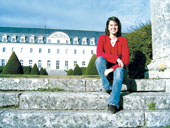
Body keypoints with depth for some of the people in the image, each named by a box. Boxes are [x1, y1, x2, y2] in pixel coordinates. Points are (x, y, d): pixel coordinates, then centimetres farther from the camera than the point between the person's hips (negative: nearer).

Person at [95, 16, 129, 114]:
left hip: (118, 68, -1)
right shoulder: (103, 38, 0)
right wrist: (116, 58, -25)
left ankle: (113, 104, -48)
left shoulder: (123, 40, -2)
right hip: (105, 68, 1)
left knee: (119, 72, -37)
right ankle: (108, 88, -26)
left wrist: (111, 69, -25)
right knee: (99, 59, -31)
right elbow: (99, 53, -17)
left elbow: (126, 60, -11)